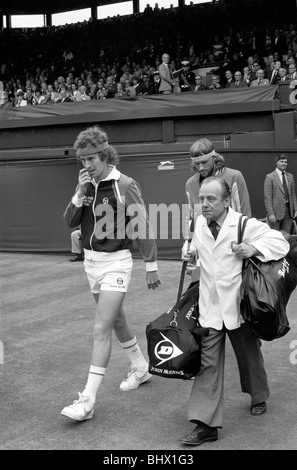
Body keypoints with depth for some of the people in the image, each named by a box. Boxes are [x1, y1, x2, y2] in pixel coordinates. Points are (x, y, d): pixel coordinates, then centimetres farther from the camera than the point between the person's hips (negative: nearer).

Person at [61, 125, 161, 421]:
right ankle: (140, 368, 40)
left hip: (115, 261, -7)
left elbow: (142, 228, -10)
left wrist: (151, 266, -8)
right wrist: (80, 194, -14)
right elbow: (70, 222, 1)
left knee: (101, 328, -11)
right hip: (91, 261, 7)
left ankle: (88, 400, -8)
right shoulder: (86, 185, 5)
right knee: (116, 319, 20)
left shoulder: (124, 185, -13)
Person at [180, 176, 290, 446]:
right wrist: (192, 254, 2)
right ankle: (206, 424, -1)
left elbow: (281, 243, -11)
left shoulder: (246, 225, -13)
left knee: (249, 355, 18)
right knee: (208, 362, -4)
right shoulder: (200, 224, 3)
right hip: (210, 308, 3)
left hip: (239, 305, -3)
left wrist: (254, 248, -25)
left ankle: (259, 398, 47)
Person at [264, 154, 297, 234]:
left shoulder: (290, 176, 13)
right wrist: (270, 213, -14)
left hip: (289, 211, 5)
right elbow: (267, 197, -8)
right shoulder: (269, 177, -4)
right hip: (276, 211, -5)